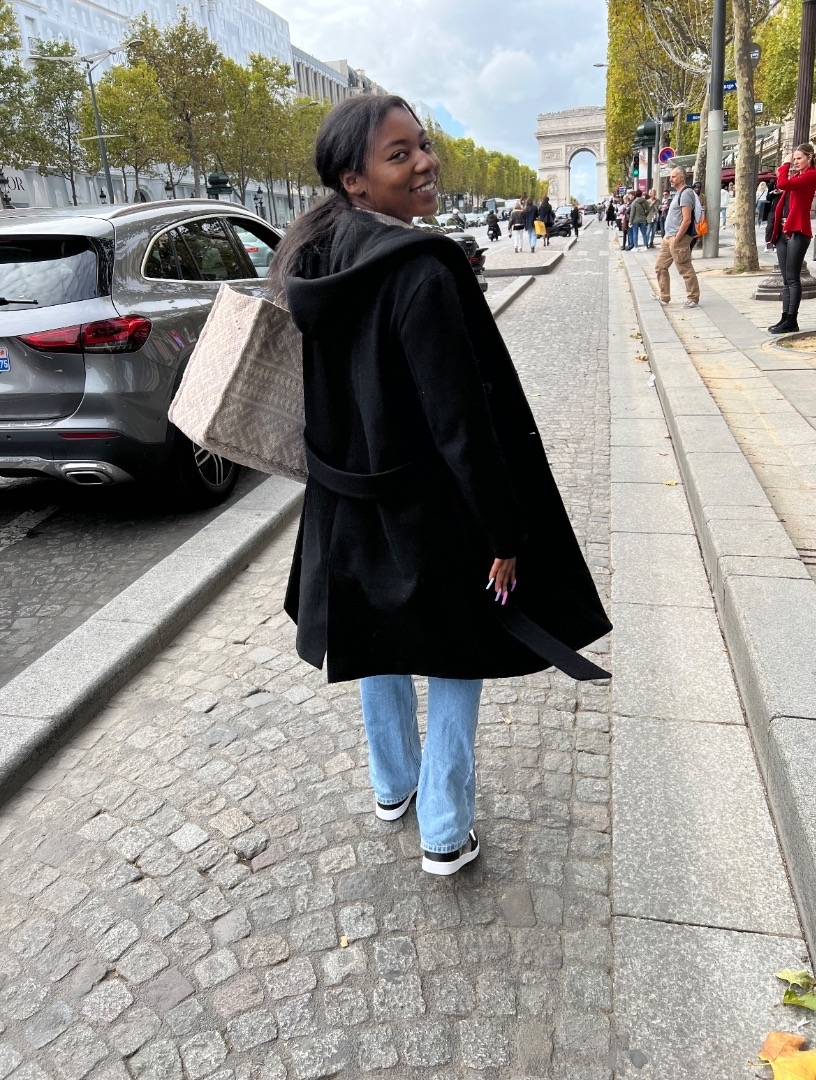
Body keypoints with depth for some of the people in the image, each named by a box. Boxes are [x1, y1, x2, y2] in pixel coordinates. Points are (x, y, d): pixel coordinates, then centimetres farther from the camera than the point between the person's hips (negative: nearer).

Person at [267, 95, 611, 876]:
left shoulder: (320, 259, 1)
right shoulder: (423, 270, -23)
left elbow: (319, 394, 9)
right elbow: (461, 418, -24)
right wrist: (504, 535, -16)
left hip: (348, 501, 8)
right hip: (428, 511, -7)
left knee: (379, 652, 23)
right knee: (455, 665, 12)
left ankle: (392, 786, 44)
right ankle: (445, 835, 26)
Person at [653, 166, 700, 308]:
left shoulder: (685, 194, -13)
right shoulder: (677, 193, 17)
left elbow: (687, 220, -21)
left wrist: (676, 239, -22)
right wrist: (669, 237, 18)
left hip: (678, 238, -10)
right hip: (668, 237, 10)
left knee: (685, 270, -5)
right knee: (660, 266, 13)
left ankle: (693, 298, 3)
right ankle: (664, 296, 22)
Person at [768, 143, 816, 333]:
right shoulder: (797, 175, 20)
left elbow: (782, 184, -19)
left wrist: (785, 164, -8)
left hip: (797, 231, -9)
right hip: (784, 231, 9)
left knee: (792, 278, -9)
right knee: (786, 279, 7)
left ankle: (792, 320, -7)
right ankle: (785, 318, 9)